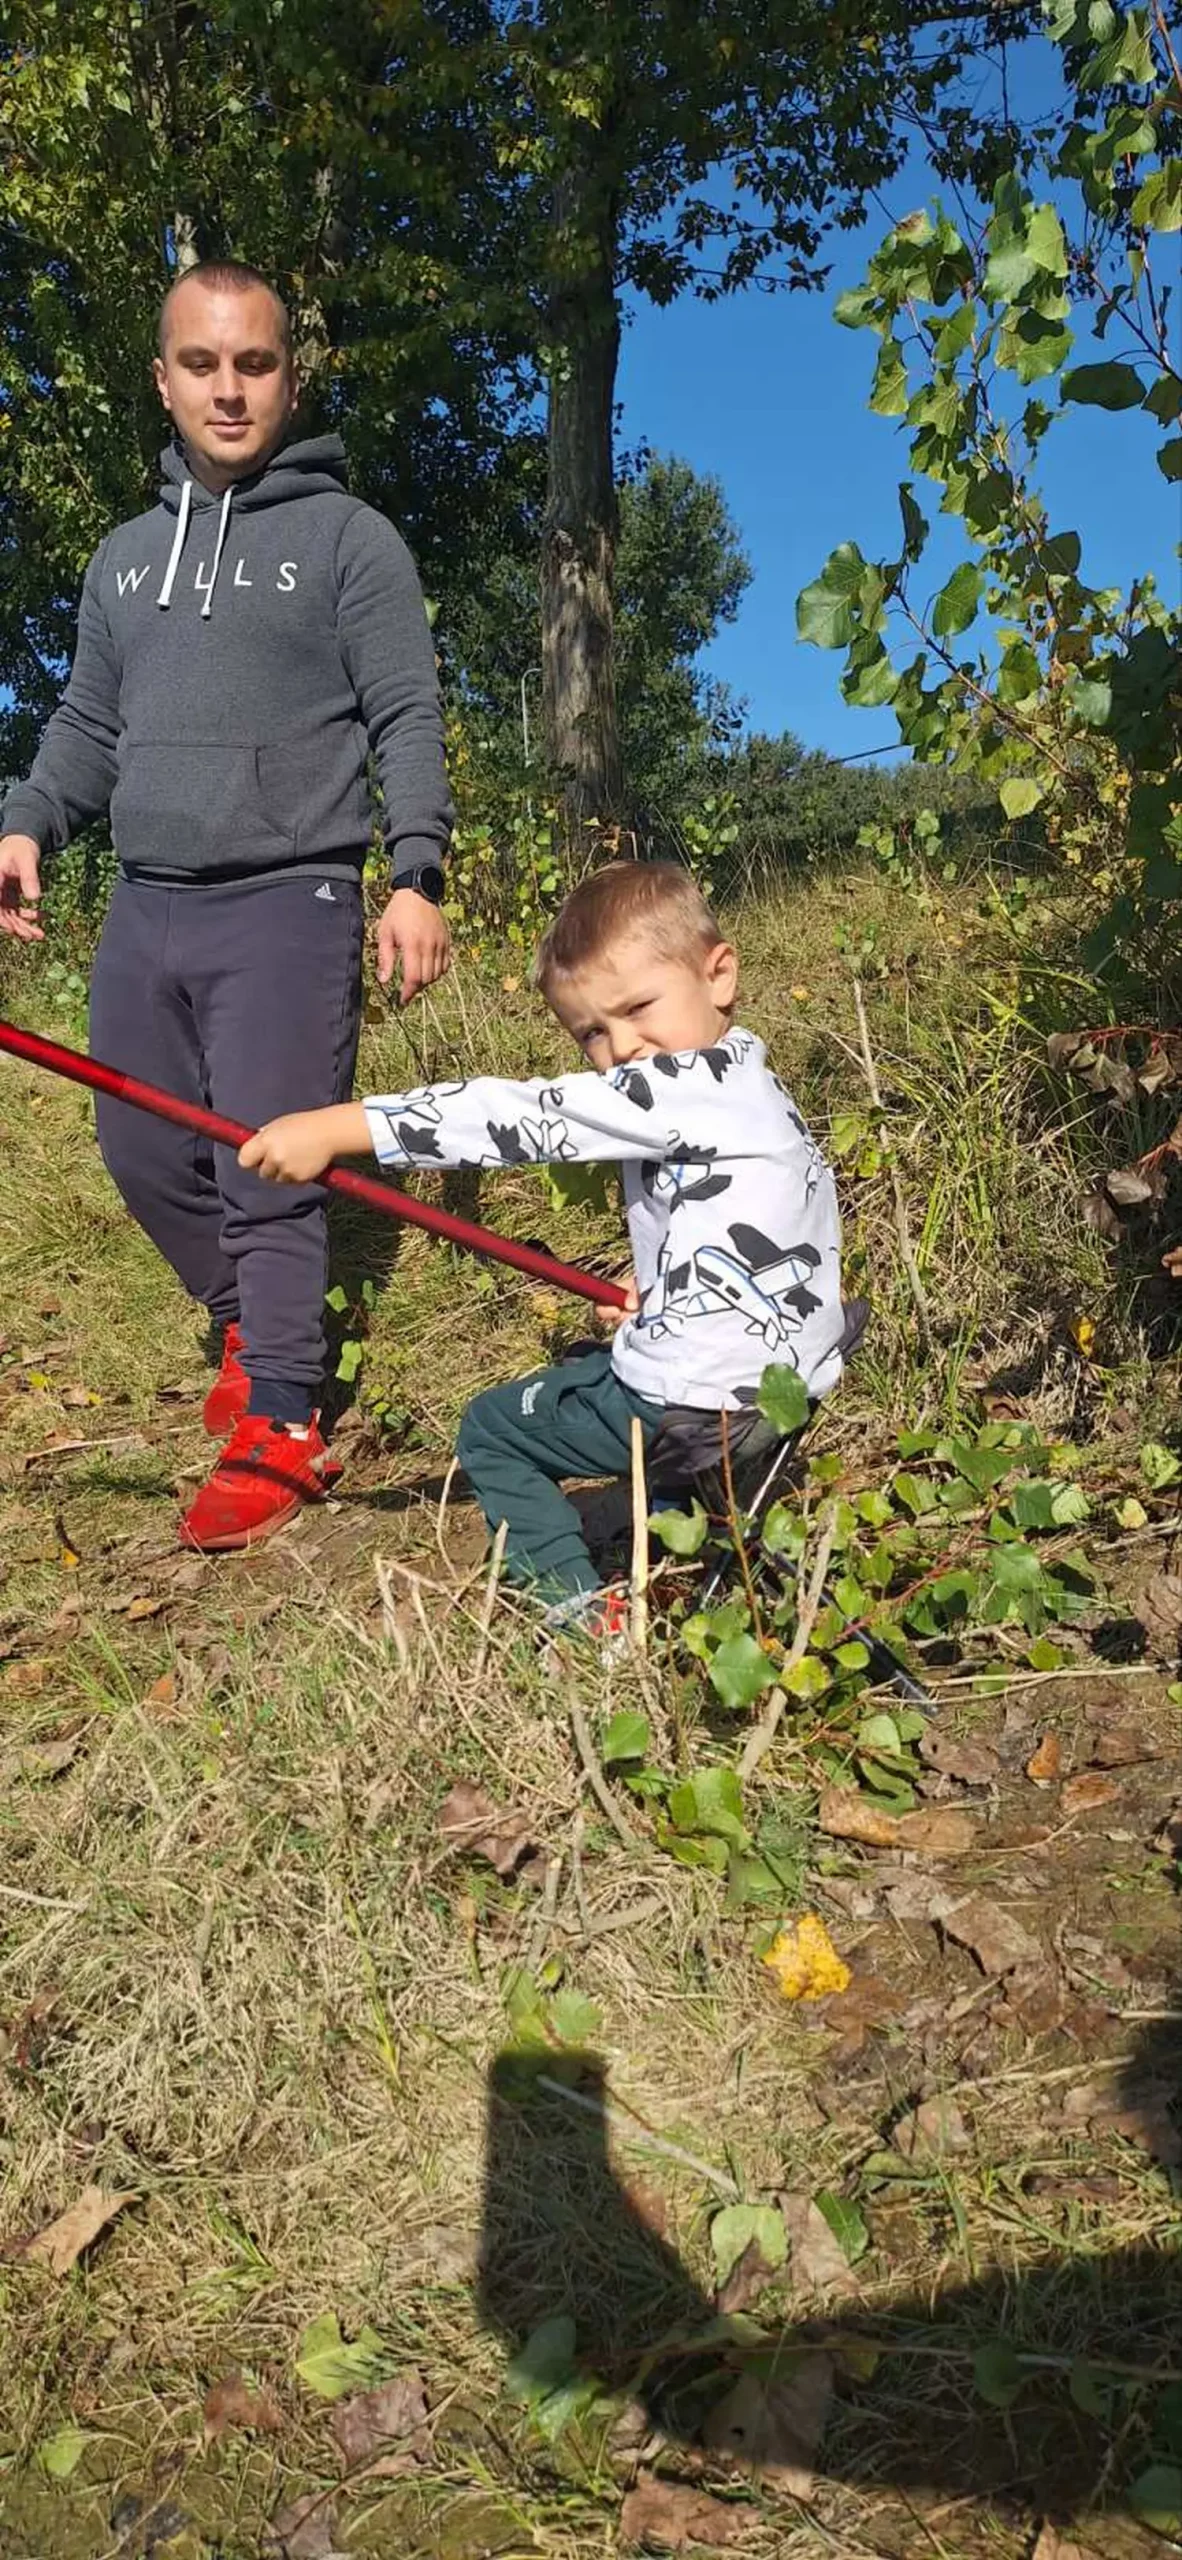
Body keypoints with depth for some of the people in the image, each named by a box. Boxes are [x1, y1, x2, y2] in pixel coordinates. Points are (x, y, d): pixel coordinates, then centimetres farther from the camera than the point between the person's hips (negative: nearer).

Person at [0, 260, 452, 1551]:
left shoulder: (348, 537, 3)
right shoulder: (123, 555, 19)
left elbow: (407, 721, -3)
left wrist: (417, 876, -15)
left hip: (288, 905, -6)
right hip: (145, 909, 6)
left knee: (267, 1167, -9)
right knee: (142, 1152, 9)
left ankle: (281, 1423, 1)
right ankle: (251, 1322, 32)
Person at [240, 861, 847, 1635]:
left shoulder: (687, 1084, -19)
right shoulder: (740, 1082, 12)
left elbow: (516, 1116, -23)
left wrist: (329, 1129, -23)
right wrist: (658, 1284, 5)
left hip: (694, 1403, -9)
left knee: (491, 1432, 10)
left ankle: (577, 1608, 5)